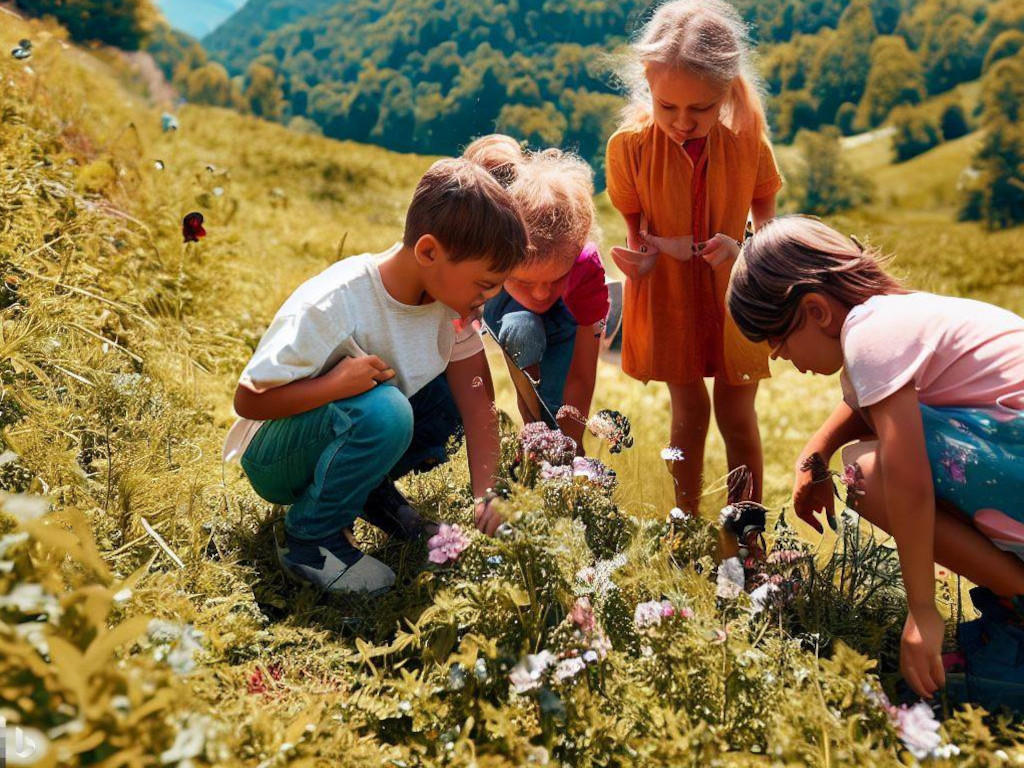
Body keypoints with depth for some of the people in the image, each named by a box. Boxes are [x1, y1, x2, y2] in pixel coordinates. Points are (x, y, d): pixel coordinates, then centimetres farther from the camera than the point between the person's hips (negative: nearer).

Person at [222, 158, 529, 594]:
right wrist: (336, 383, -37)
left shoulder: (449, 296, -11)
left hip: (350, 432, 7)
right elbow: (247, 400, -23)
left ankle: (372, 491, 7)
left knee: (453, 391, -13)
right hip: (274, 460, -6)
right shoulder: (332, 305, -29)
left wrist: (486, 495, -22)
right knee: (382, 410, -35)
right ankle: (311, 539, -13)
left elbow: (477, 400, -12)